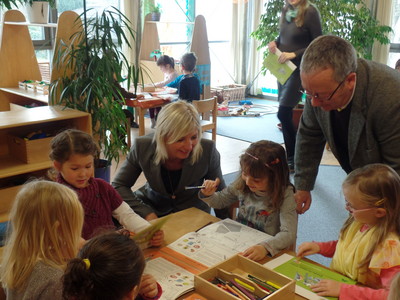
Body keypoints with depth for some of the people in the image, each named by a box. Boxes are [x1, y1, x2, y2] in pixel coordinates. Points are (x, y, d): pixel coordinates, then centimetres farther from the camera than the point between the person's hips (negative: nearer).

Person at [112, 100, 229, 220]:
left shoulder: (207, 151, -23)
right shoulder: (142, 147, -21)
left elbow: (220, 192, -7)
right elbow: (118, 185, -11)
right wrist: (146, 213, -23)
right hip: (152, 210, 1)